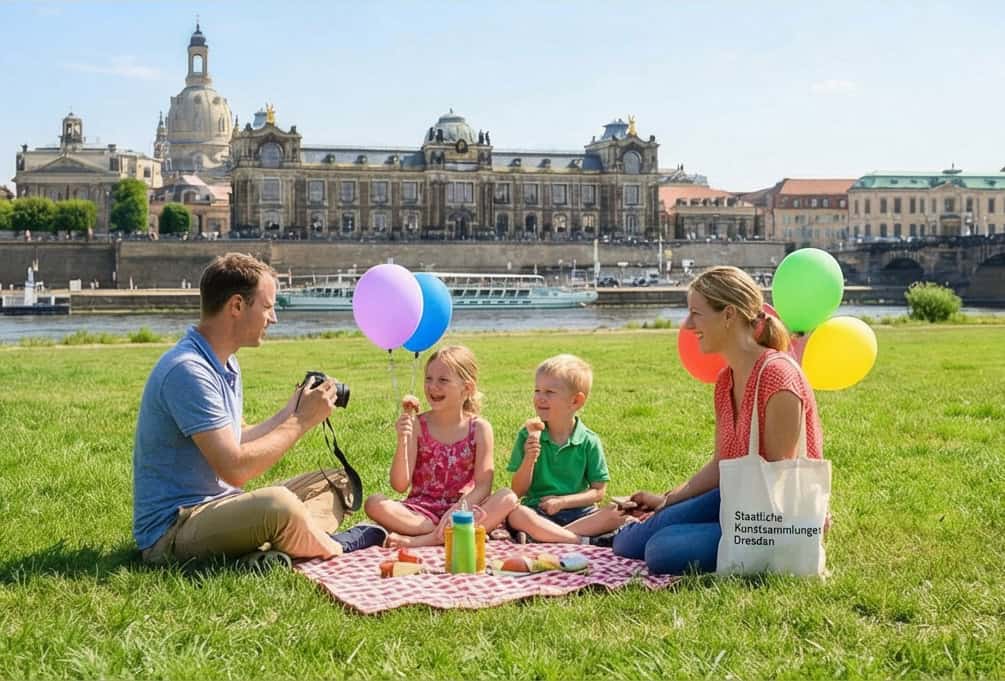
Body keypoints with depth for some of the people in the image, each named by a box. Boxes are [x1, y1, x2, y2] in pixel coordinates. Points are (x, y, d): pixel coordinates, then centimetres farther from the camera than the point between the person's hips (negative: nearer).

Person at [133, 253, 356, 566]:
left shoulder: (226, 364, 12)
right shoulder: (187, 371, -22)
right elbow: (234, 468, -26)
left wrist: (288, 414, 13)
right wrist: (300, 422, -17)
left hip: (217, 507, 10)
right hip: (171, 531, -10)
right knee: (277, 504, -35)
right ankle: (339, 557, -8)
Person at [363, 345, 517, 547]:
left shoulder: (480, 428, -1)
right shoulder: (417, 425, -1)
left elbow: (483, 485, -7)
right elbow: (400, 485, -6)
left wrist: (459, 508, -25)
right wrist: (402, 441, -19)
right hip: (420, 512, 0)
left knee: (508, 498, -27)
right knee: (374, 504, -26)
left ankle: (420, 540, -29)